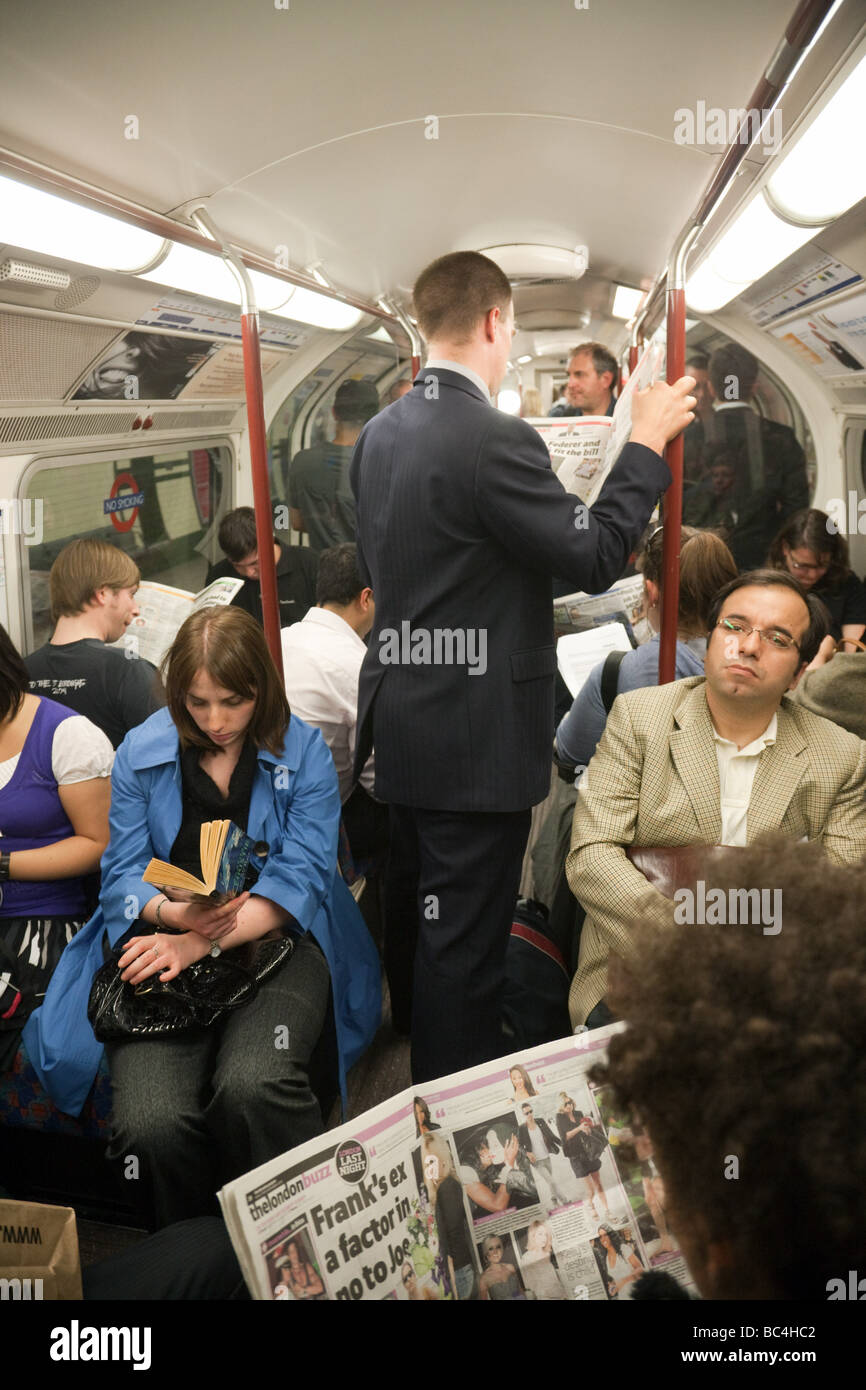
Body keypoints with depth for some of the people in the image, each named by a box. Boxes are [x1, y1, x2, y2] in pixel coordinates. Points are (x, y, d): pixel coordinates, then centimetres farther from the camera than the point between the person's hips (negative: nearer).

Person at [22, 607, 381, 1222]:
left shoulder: (303, 751, 1)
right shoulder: (141, 751, 7)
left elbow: (301, 878, -7)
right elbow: (123, 874, 7)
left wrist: (203, 941, -19)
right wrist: (173, 912, -17)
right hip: (165, 941, 2)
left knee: (251, 1085, -33)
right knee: (152, 1123, -25)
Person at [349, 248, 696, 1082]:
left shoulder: (379, 434, 6)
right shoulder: (496, 441, -21)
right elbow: (595, 558, -16)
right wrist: (646, 443, -7)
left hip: (401, 722, 9)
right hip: (477, 737, -9)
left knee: (417, 916, 22)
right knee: (465, 941, 4)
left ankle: (420, 1086, 41)